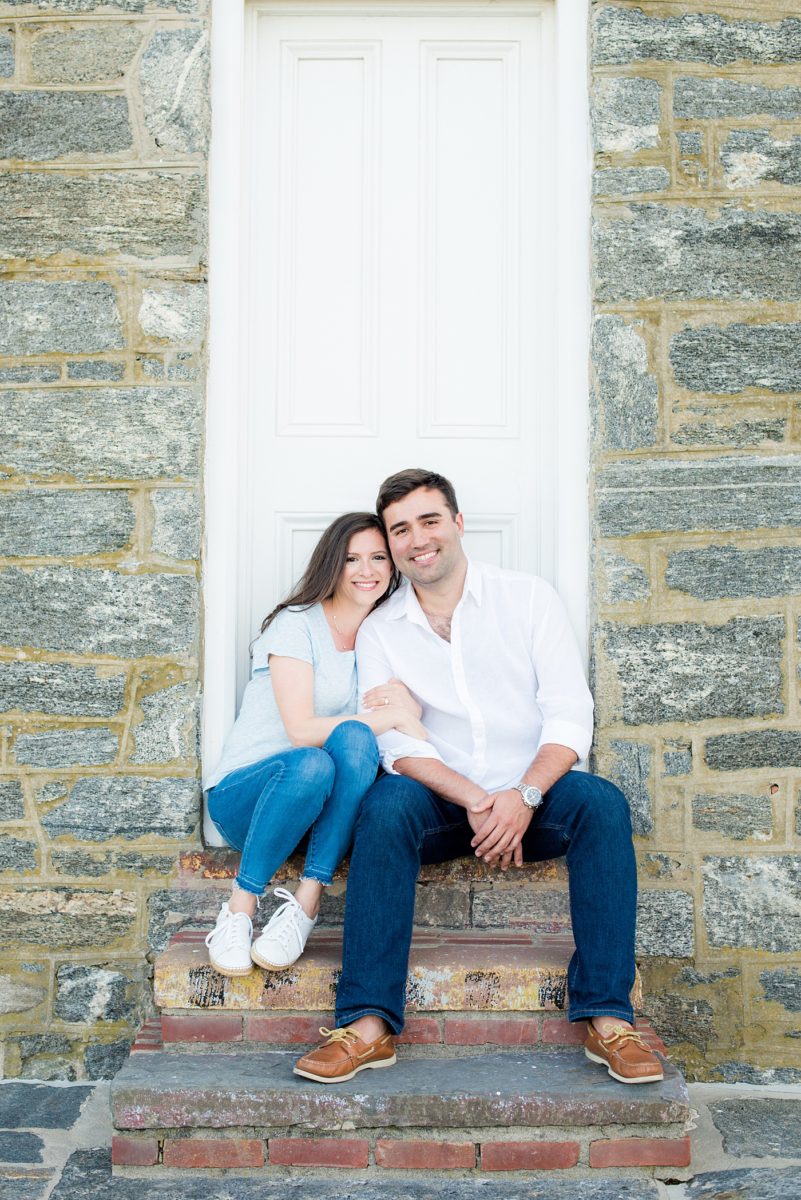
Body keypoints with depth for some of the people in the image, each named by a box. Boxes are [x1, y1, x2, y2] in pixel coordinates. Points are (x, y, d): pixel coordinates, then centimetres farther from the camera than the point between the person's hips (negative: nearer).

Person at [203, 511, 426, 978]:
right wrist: (392, 716, -18)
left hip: (326, 809, 4)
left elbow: (410, 722, 7)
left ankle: (305, 905, -29)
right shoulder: (297, 624, -7)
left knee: (354, 739, -30)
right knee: (311, 764, -39)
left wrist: (405, 699, -15)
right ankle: (239, 910, -24)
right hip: (242, 794, -4)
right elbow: (301, 729, -17)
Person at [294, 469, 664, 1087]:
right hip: (441, 805, 0)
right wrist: (475, 801, -21)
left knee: (601, 801, -29)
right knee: (389, 799, -30)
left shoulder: (529, 598, 4)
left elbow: (570, 715, -4)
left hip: (533, 799, 0)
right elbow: (396, 742, -4)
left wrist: (523, 795, -22)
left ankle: (608, 1017, -25)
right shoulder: (379, 630, 6)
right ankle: (370, 1024, -30)